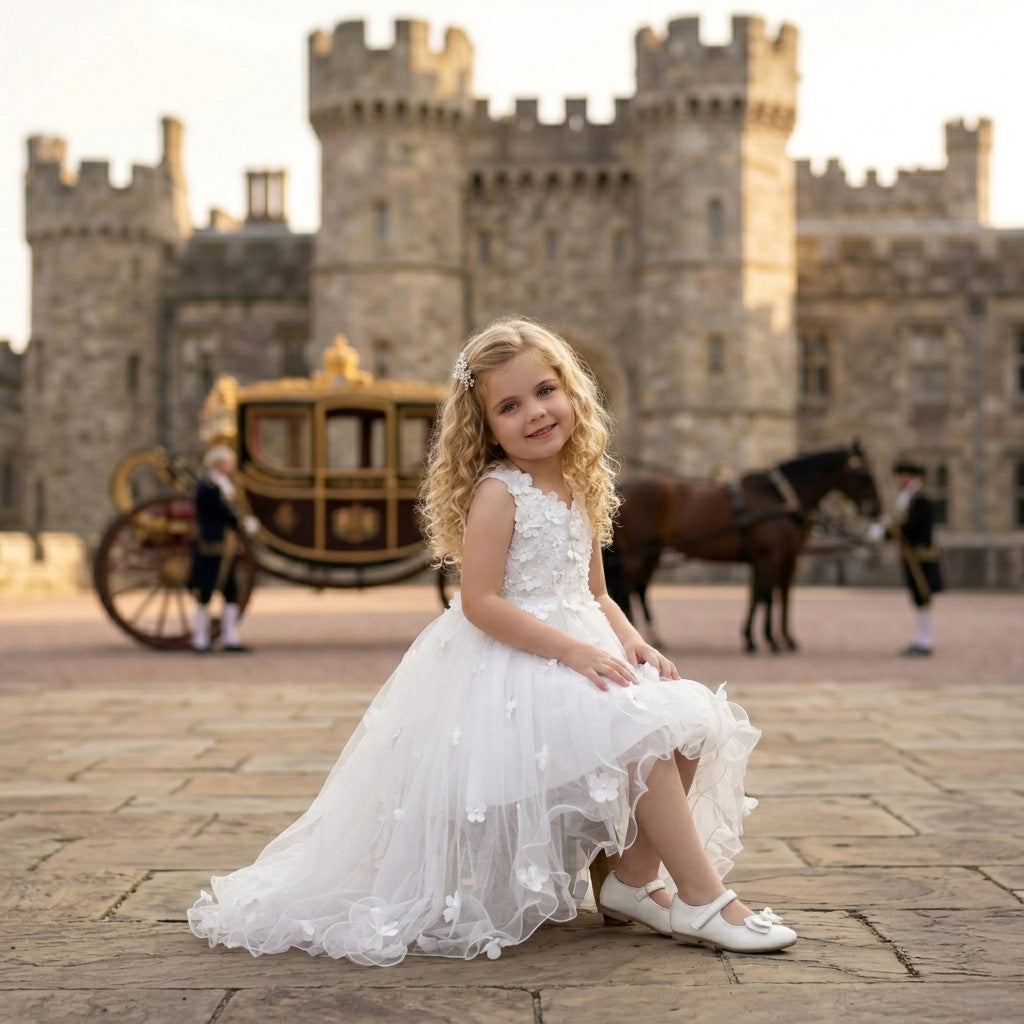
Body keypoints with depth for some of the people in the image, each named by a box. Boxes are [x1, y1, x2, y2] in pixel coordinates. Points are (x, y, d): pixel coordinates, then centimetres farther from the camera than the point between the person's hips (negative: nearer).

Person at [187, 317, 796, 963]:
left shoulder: (580, 491, 13)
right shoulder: (497, 492, -12)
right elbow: (480, 602, -19)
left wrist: (632, 641, -2)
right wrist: (574, 650, -23)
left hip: (581, 649, 9)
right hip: (510, 666, -8)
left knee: (693, 727, -3)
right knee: (645, 736, -22)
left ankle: (635, 879, 10)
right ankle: (704, 902, -12)